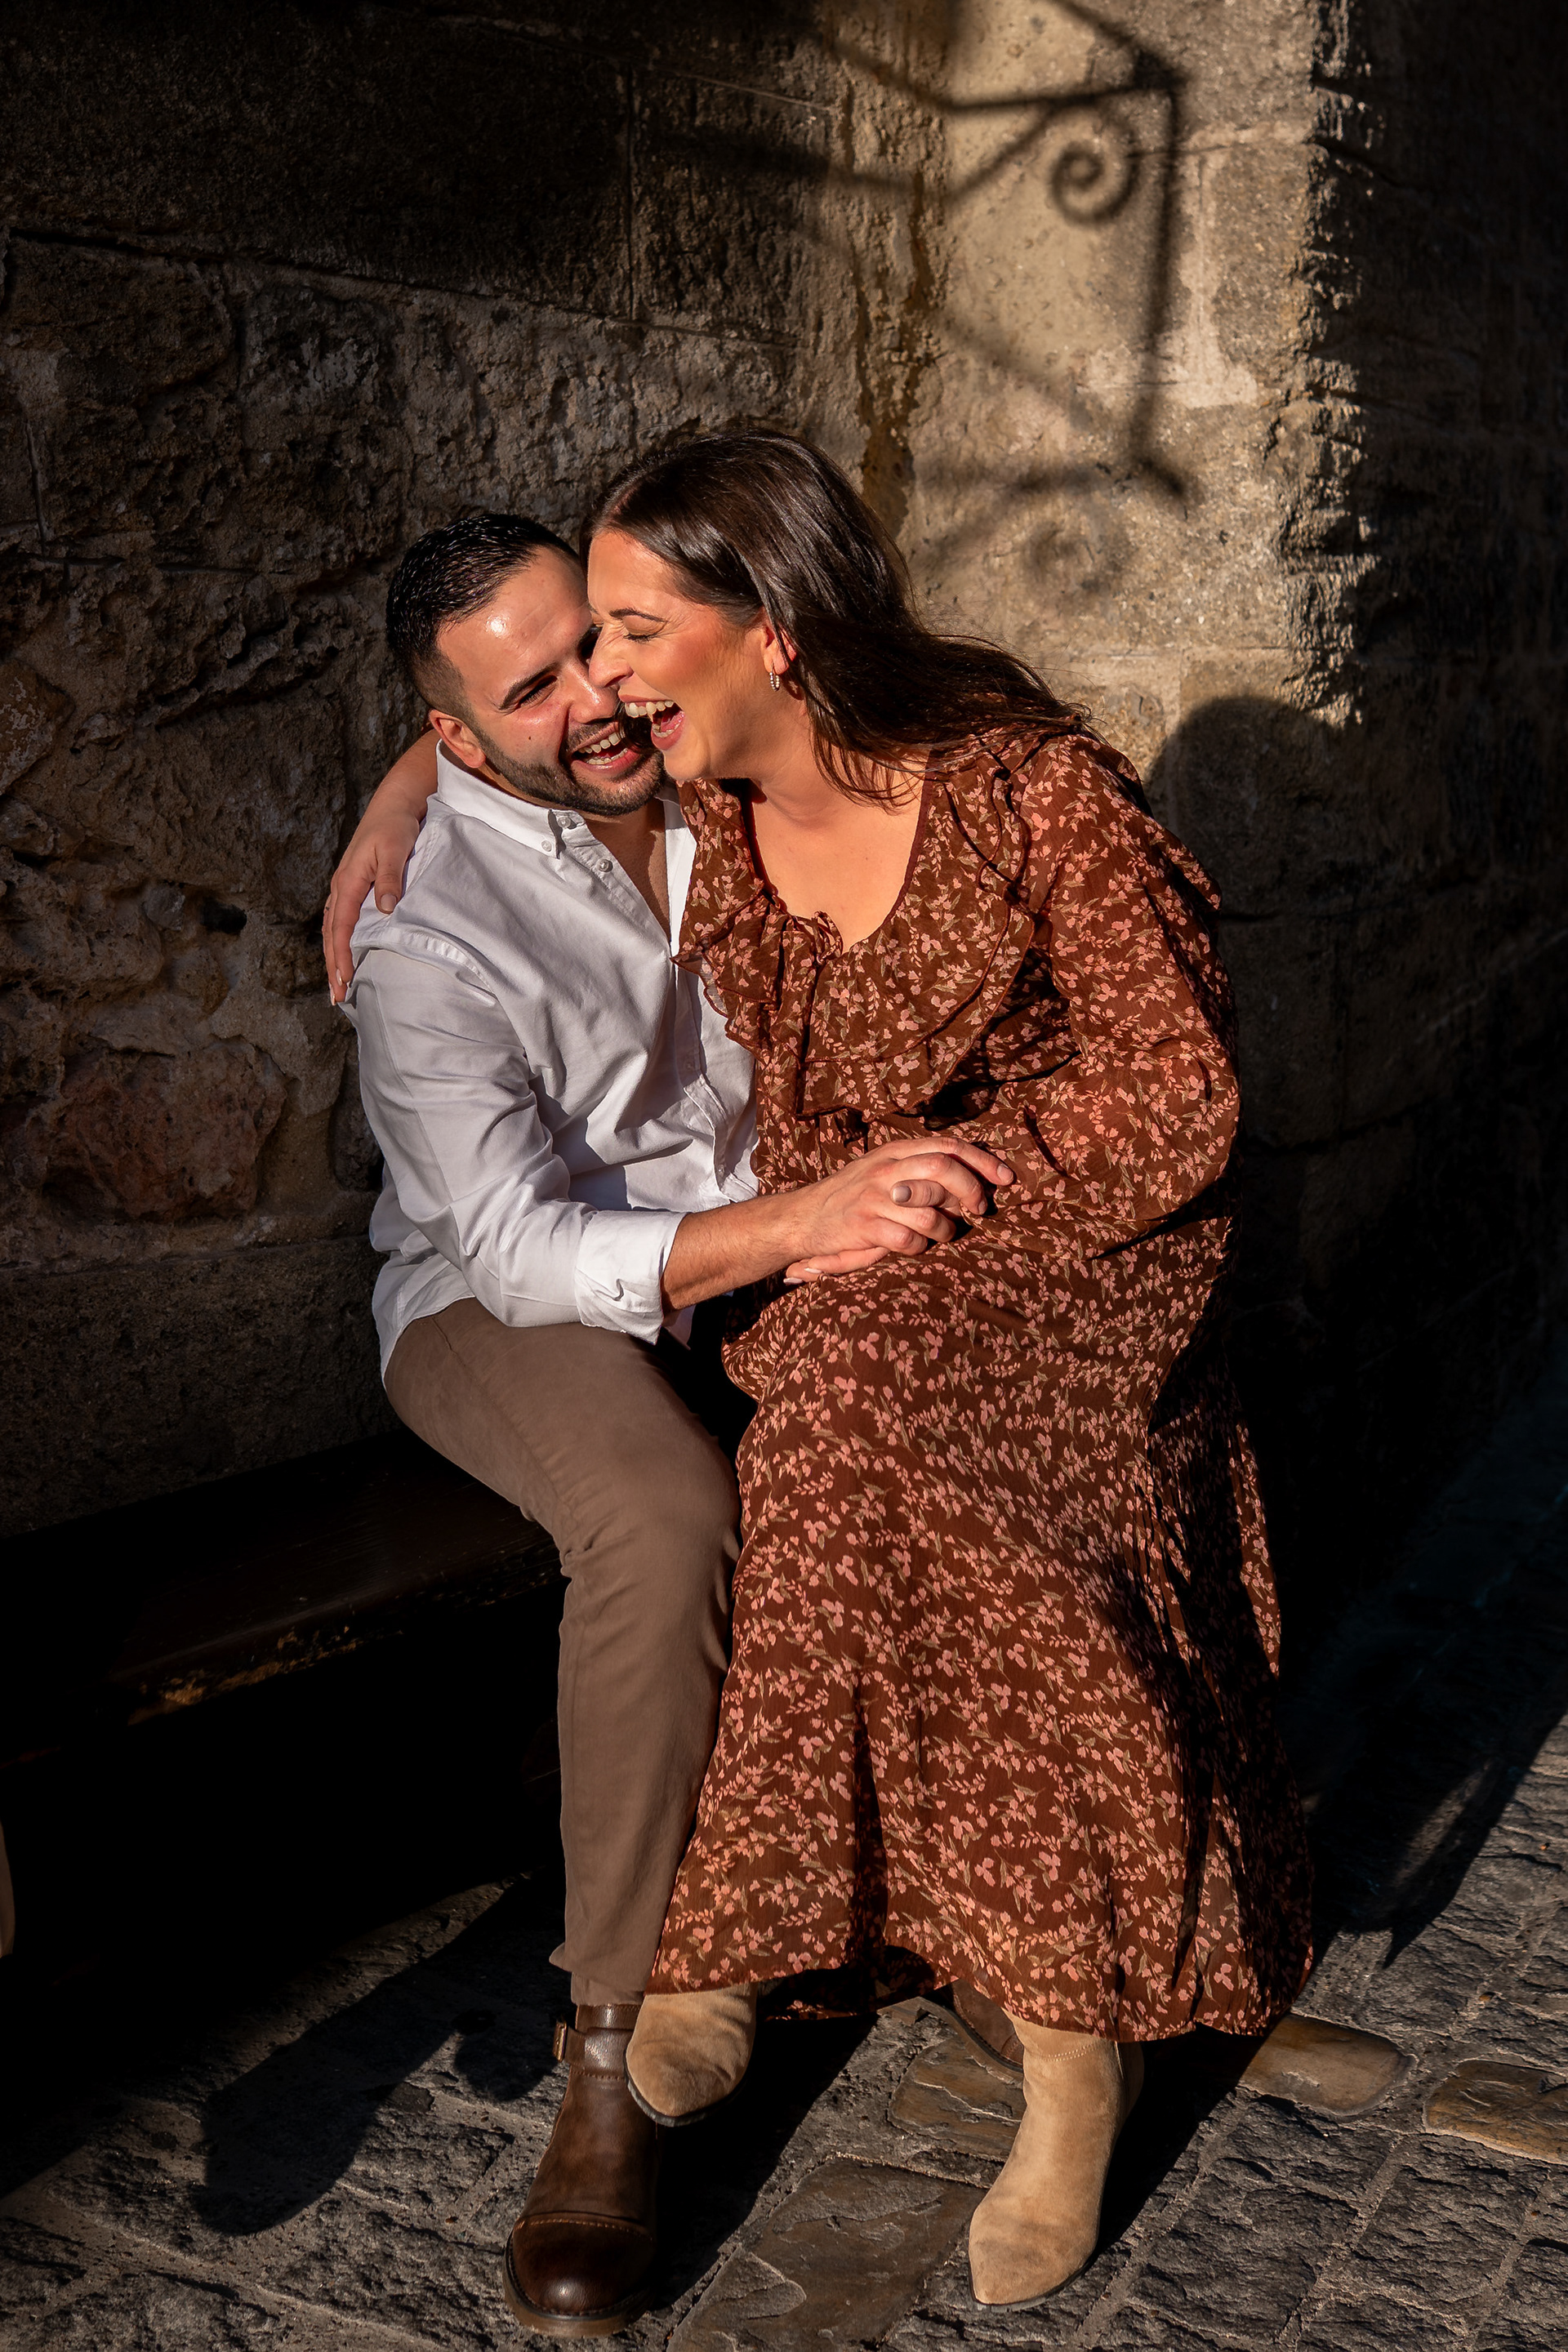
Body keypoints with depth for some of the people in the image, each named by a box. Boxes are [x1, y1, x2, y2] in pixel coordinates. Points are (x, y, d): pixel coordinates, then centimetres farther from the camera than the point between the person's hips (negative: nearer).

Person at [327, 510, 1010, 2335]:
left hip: (756, 1258, 5)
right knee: (668, 1510, -37)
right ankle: (612, 2061, -24)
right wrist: (800, 1223, -37)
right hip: (505, 1300, -5)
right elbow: (519, 1245, -26)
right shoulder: (427, 930, -18)